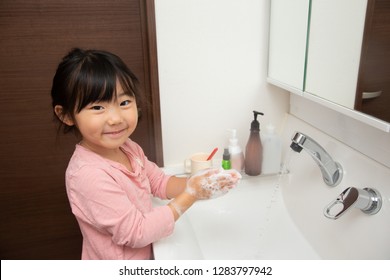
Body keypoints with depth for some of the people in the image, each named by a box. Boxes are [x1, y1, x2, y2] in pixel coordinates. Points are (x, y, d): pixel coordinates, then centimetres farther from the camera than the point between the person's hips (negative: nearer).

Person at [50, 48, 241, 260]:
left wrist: (194, 183, -18)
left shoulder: (127, 147, -10)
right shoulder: (89, 175, -32)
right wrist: (191, 194, -26)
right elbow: (137, 233, -26)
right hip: (115, 272, -6)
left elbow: (159, 182, 1)